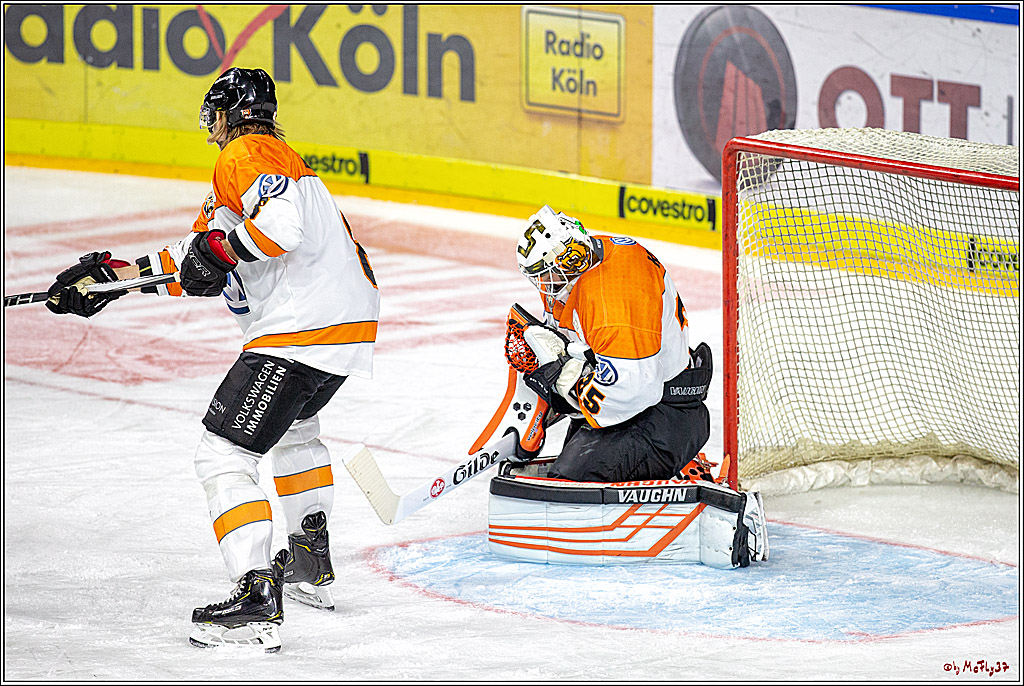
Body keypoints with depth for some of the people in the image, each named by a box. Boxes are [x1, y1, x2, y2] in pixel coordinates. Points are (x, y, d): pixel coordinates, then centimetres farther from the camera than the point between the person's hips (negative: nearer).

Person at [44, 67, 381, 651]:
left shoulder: (246, 154, -5)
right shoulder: (276, 158, 27)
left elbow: (282, 222, -26)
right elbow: (202, 261, 26)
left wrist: (221, 248, -14)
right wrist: (115, 274, 21)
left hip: (303, 328, -11)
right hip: (354, 323, 11)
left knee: (225, 453, -11)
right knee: (293, 424, 37)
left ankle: (258, 600, -22)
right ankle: (312, 567, 43)